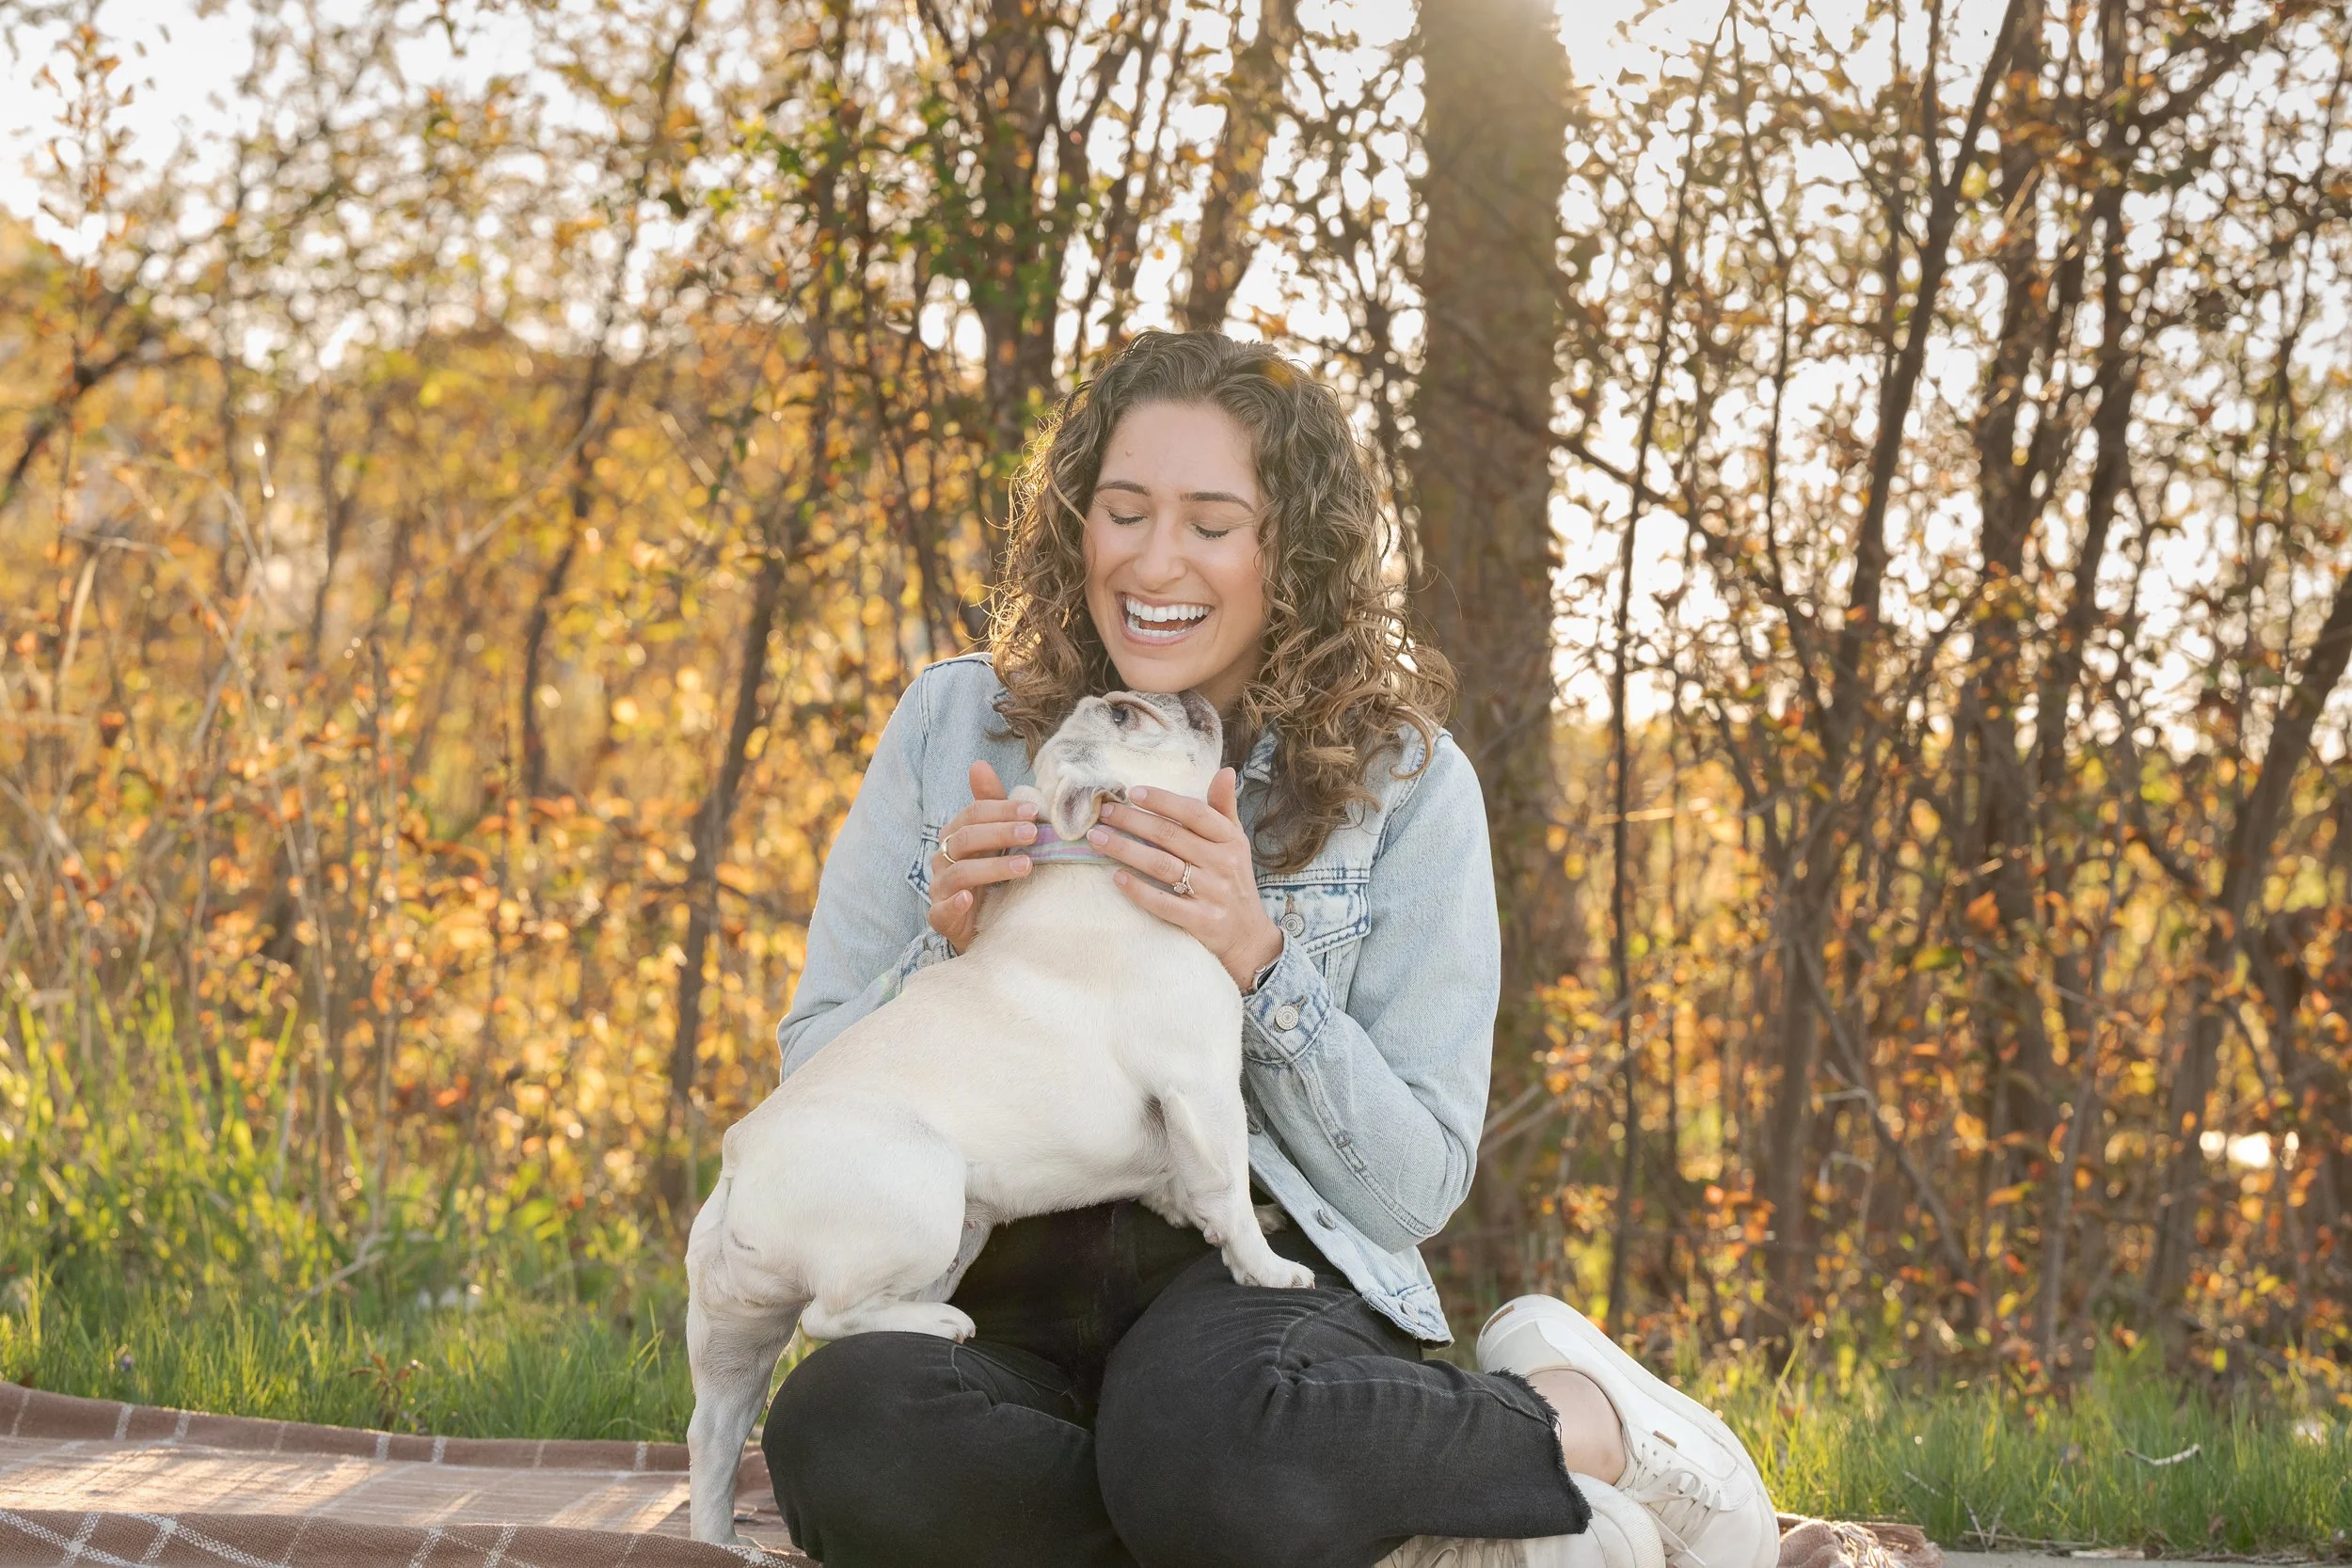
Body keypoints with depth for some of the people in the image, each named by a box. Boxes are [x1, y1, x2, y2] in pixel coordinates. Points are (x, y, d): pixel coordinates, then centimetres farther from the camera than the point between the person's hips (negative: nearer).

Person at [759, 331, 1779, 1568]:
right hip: (997, 1300, 3)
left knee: (1203, 1448, -41)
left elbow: (1414, 1188, 1)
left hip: (1260, 1278, -3)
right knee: (841, 1430, -35)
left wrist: (1258, 962, -14)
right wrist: (944, 950, -10)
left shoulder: (1402, 786, 4)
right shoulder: (952, 728, 9)